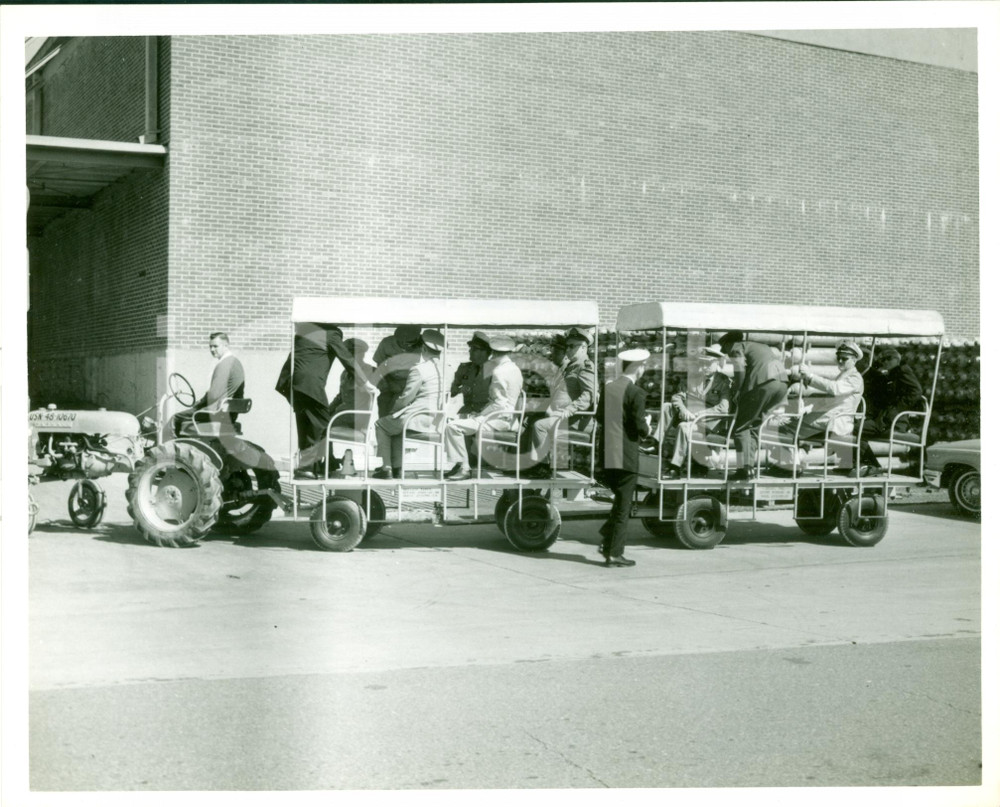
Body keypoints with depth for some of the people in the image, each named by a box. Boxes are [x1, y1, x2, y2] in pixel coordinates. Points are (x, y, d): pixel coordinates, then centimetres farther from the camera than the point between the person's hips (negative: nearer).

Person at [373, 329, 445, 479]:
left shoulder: (419, 370, -17)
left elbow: (406, 398, -15)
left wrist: (392, 410, 7)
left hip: (418, 420, -8)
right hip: (434, 421, 8)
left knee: (381, 425, 17)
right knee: (396, 427, 31)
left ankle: (386, 469, 12)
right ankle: (397, 468, 24)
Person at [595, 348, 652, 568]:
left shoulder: (607, 387, 5)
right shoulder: (636, 393, -14)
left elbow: (599, 416, 13)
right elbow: (640, 427, -15)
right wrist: (647, 428, 6)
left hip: (607, 455, 6)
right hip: (626, 456, -6)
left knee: (621, 500, 23)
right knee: (623, 506, 3)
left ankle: (607, 541, 14)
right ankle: (614, 553, 5)